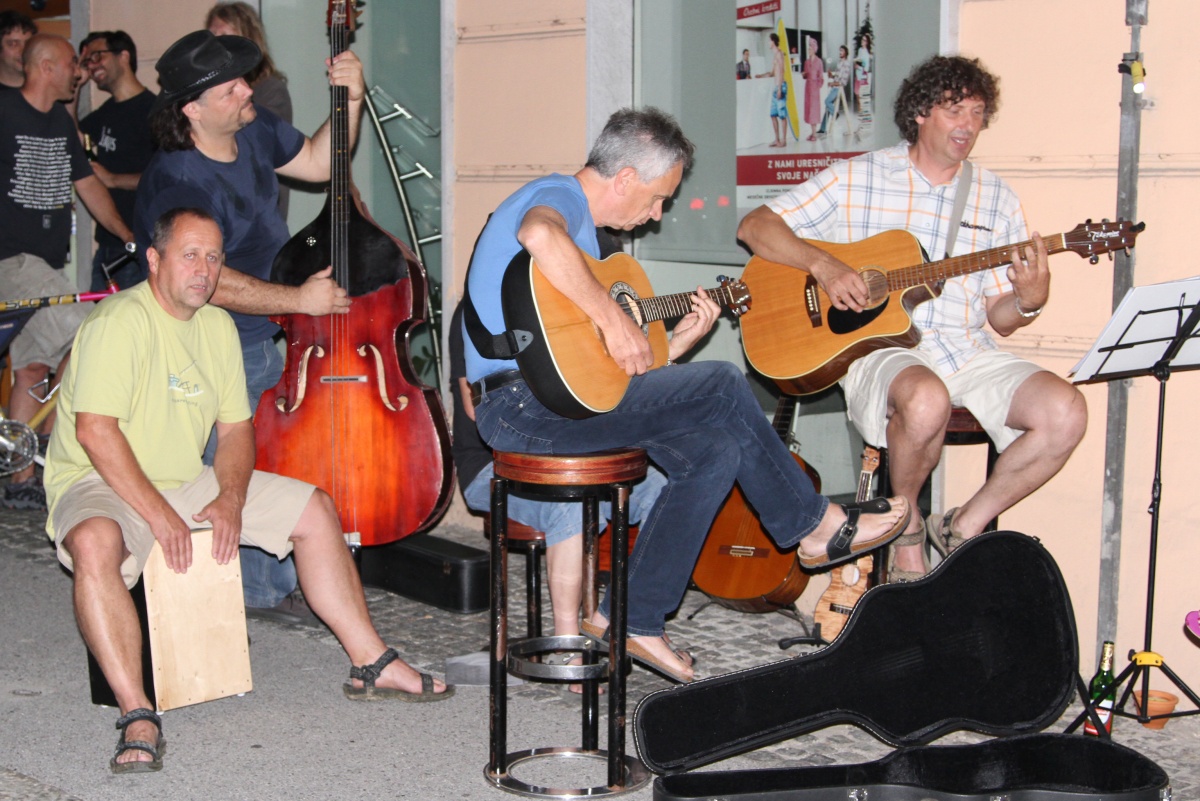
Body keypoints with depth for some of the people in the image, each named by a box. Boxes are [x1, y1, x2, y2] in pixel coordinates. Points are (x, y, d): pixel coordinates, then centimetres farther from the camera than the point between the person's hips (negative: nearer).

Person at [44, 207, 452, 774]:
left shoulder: (217, 326, 7)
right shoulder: (120, 321, -18)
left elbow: (235, 427, 9)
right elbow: (94, 430, -26)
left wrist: (230, 498, -10)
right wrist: (157, 514, -27)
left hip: (189, 480, 8)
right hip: (101, 484, -7)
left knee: (314, 509, 1)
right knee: (96, 542, -41)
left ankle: (371, 665, 7)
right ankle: (137, 717, -37)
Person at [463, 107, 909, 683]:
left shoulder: (584, 229, 25)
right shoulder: (557, 196, -6)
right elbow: (538, 234, -36)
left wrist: (677, 342, 16)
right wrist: (612, 318, -30)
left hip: (546, 399, 10)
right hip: (521, 401, -10)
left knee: (715, 452, -1)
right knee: (723, 387, -13)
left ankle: (632, 620, 2)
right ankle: (818, 528, 5)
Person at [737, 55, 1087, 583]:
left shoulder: (997, 200, 14)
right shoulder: (856, 178, 6)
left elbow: (1000, 319, 14)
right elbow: (754, 226, 2)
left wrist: (1028, 301, -10)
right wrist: (824, 266, -13)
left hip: (967, 350, 4)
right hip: (879, 347, -4)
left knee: (1065, 413, -22)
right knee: (927, 401, -39)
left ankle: (963, 527, 0)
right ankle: (906, 524, -7)